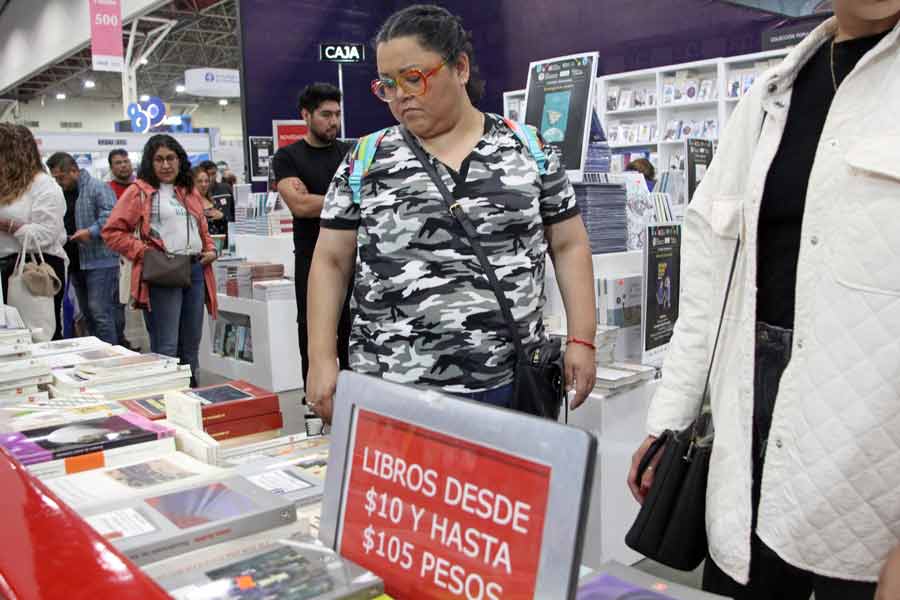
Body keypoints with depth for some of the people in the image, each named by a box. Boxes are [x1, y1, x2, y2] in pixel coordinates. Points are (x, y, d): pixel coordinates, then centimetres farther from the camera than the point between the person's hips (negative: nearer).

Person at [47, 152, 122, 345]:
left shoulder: (97, 188, -8)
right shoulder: (62, 193, 17)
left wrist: (91, 232, -27)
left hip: (99, 261, -8)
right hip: (75, 262, 8)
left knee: (100, 311, -10)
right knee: (87, 313, 13)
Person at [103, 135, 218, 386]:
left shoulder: (191, 191, 18)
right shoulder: (139, 192, 0)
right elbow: (112, 232, -3)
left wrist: (211, 249, 9)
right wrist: (144, 252, -12)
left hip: (195, 271, 6)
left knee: (191, 346, 14)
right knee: (166, 349, -7)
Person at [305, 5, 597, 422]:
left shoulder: (528, 149, 2)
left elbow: (569, 246, 5)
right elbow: (331, 261, 4)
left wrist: (581, 339, -2)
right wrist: (322, 359, -3)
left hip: (510, 383, 1)